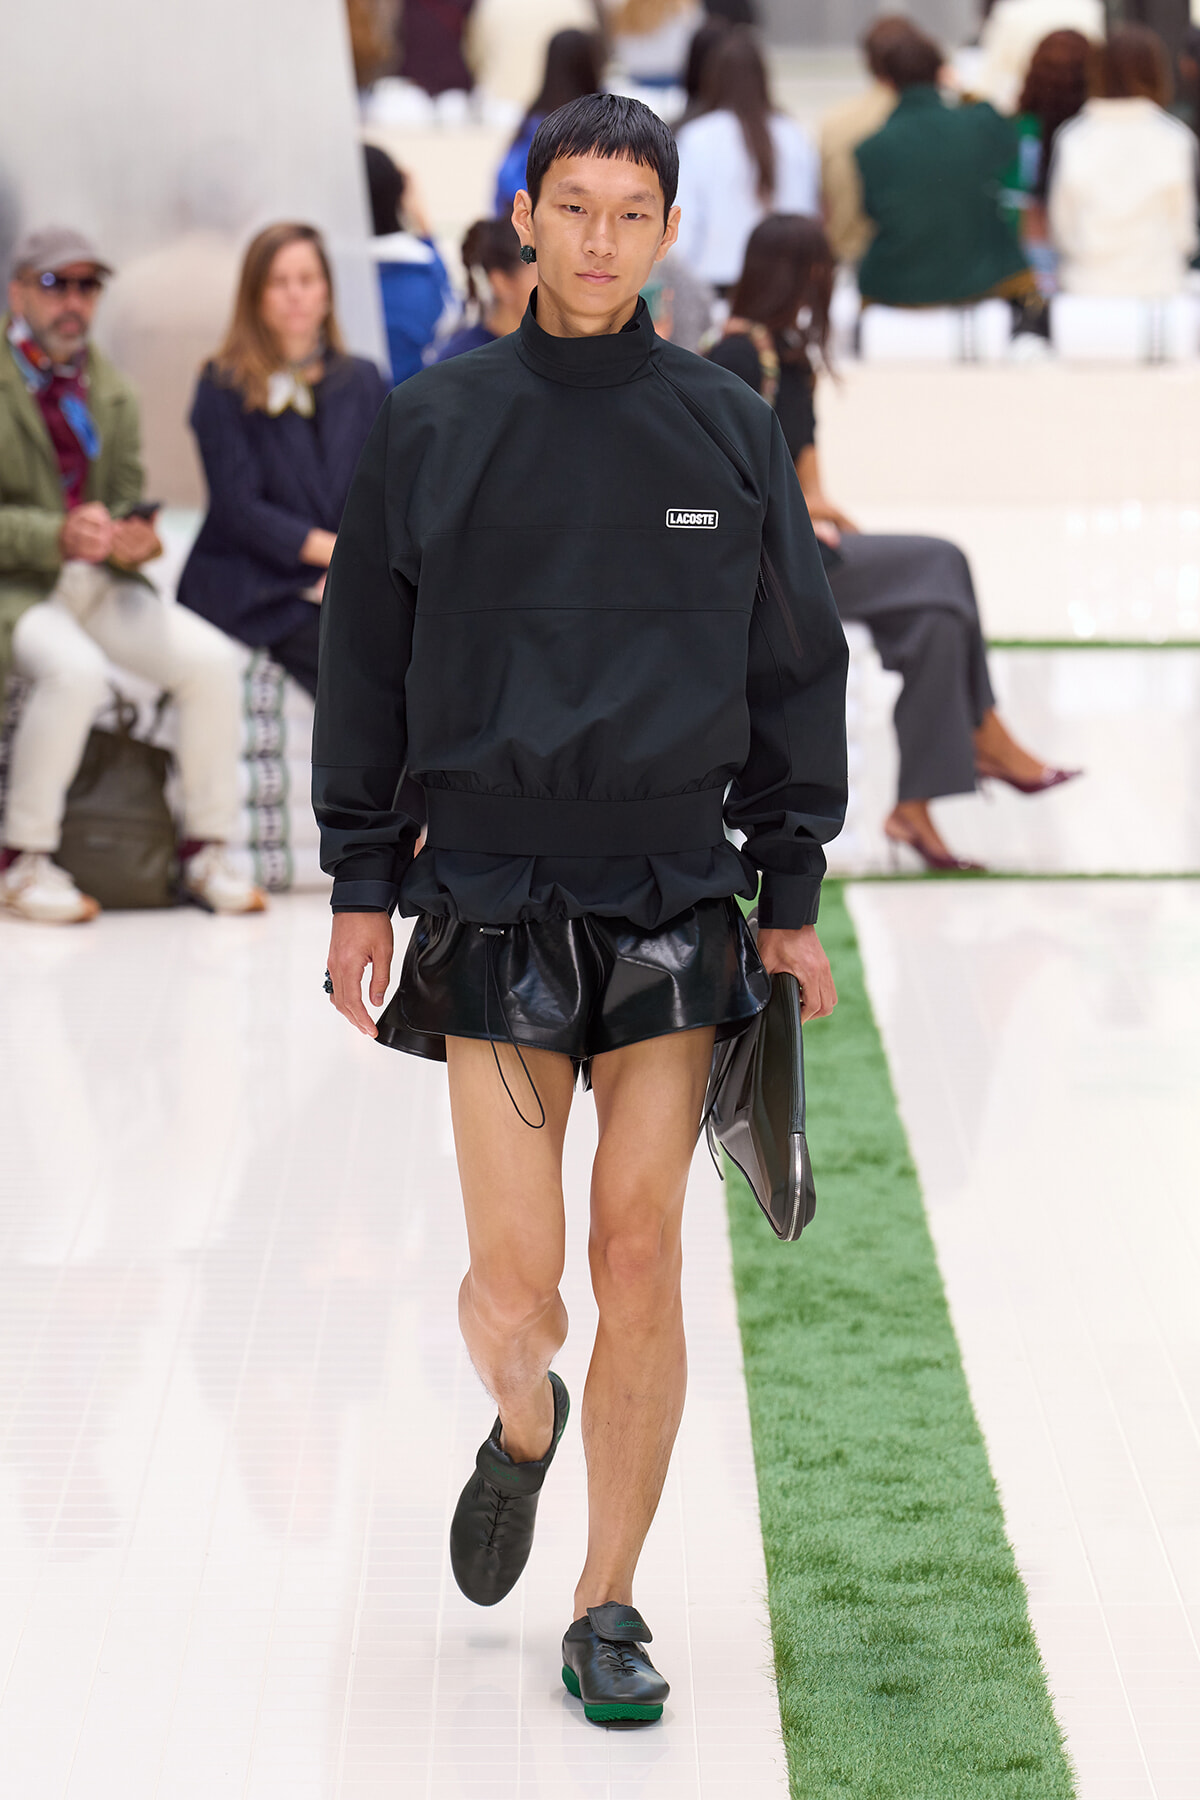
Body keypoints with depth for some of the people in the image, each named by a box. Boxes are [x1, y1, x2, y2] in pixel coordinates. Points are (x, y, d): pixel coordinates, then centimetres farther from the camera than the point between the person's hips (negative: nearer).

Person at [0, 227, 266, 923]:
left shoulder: (110, 390, 14)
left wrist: (133, 538, -9)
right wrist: (57, 537, -25)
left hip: (97, 582, 6)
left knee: (212, 659, -15)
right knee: (76, 670, -35)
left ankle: (207, 849, -1)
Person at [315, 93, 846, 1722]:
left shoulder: (730, 430, 4)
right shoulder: (433, 426, 2)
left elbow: (796, 669, 10)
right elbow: (366, 665, 7)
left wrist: (793, 898, 7)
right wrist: (360, 888, 4)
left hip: (677, 902, 1)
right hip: (493, 903, -1)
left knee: (642, 1261, 0)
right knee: (515, 1286, -4)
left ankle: (609, 1611, 14)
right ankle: (523, 1429, 33)